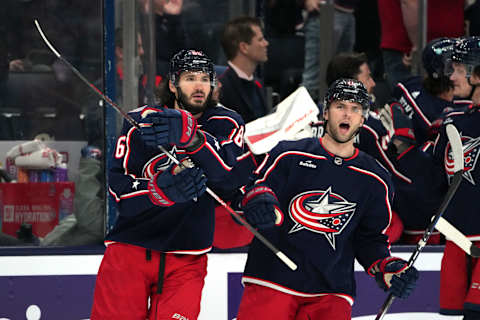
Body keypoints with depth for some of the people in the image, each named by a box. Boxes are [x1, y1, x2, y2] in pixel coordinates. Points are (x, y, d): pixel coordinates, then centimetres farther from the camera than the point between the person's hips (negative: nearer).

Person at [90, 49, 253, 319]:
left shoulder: (226, 124, 1)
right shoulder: (141, 121, 2)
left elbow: (231, 175, -20)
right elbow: (117, 185, -5)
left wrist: (192, 138, -37)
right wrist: (161, 189, -25)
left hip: (186, 259, 0)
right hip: (130, 246, 0)